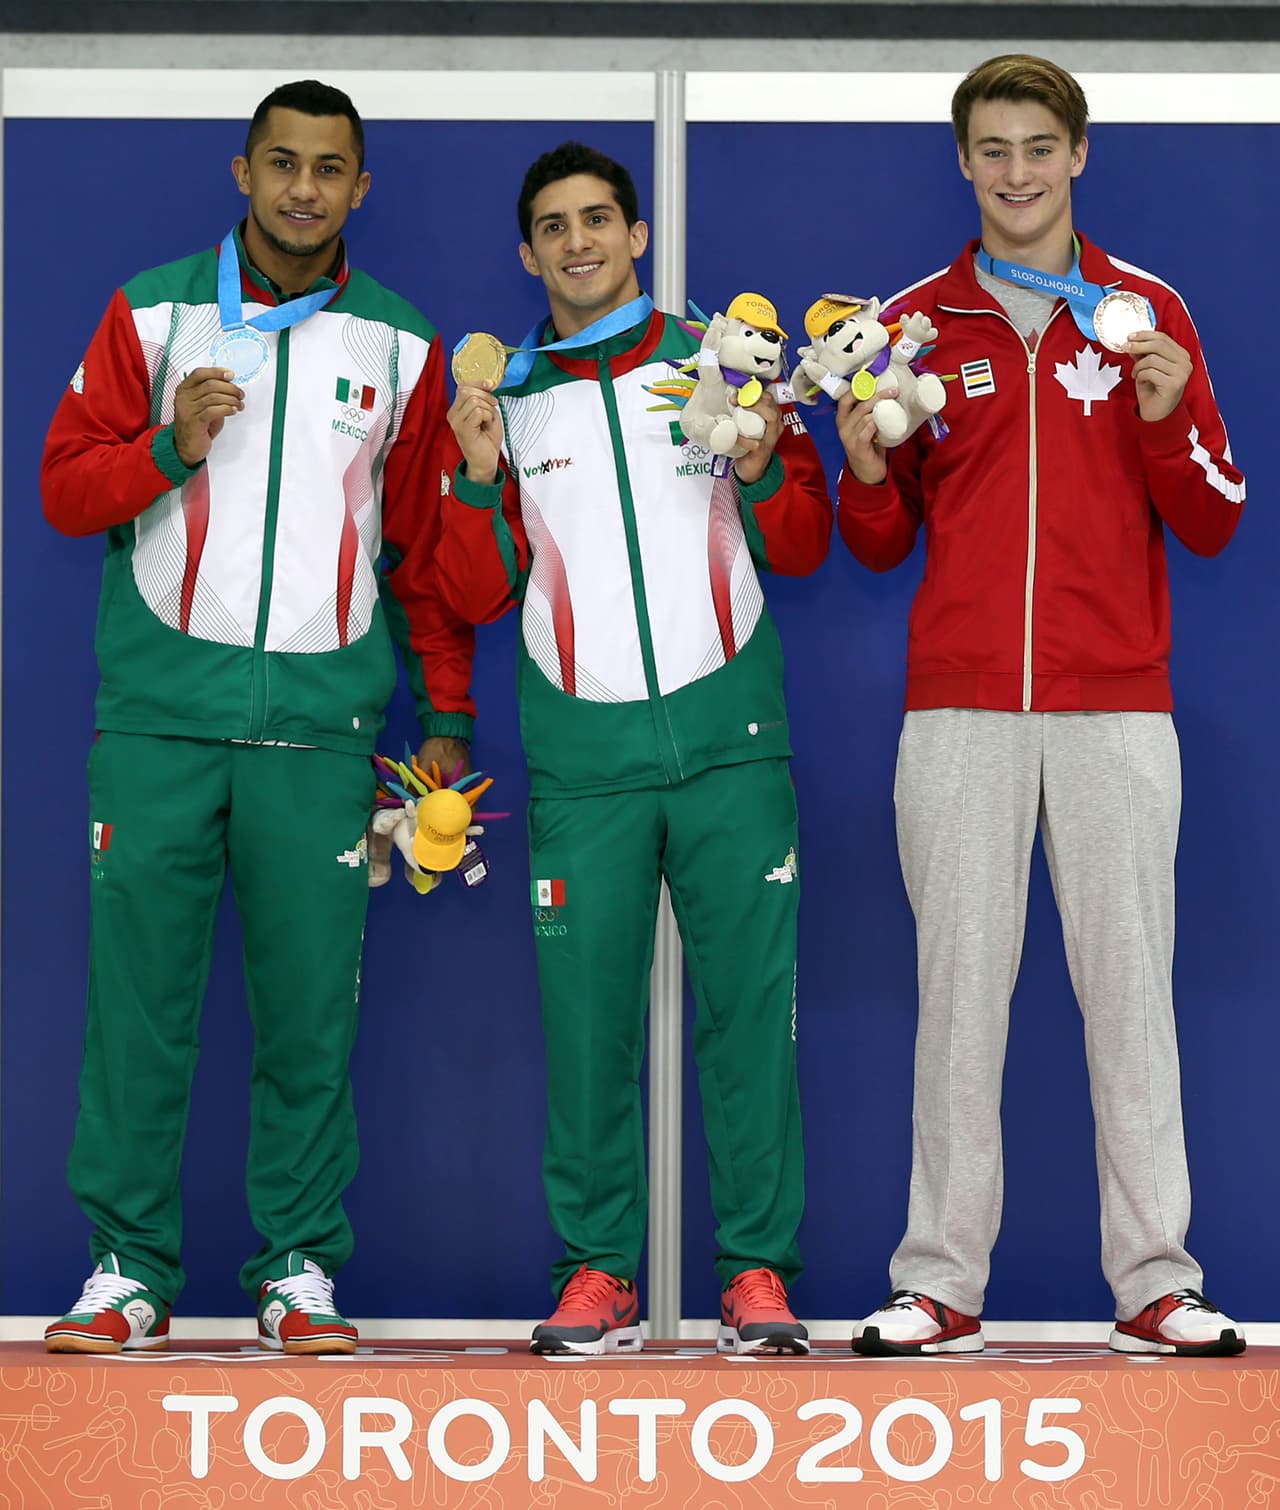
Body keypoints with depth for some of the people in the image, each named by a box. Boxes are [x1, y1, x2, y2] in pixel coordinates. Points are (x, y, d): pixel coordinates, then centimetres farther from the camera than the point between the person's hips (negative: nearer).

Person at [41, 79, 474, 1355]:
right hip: (162, 709, 0)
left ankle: (300, 1267, 7)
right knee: (137, 993, -2)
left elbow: (428, 547, 14)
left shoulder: (401, 346, 11)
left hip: (320, 720, 0)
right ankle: (129, 1265, 6)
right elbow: (64, 489, 7)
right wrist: (169, 449, -11)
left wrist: (447, 718, 10)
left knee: (310, 1004, -1)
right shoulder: (153, 314, 8)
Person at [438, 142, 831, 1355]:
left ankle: (757, 1267, 2)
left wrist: (761, 467, -9)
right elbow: (475, 597, 9)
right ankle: (596, 1268, 5)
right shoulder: (503, 400, 12)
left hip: (729, 740, -1)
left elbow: (803, 548, 10)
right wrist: (480, 480, -6)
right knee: (585, 1014, -2)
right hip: (583, 755, 1)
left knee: (748, 1003, -3)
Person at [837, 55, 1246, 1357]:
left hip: (1115, 708, 0)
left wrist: (1168, 418, -10)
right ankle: (940, 1282, 3)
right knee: (959, 985, 0)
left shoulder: (1147, 313, 9)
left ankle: (1155, 1279, 4)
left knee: (1129, 982, -1)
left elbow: (1212, 527, 7)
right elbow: (882, 545, 12)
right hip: (959, 710, 0)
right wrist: (866, 470, -8)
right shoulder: (915, 321, 10)